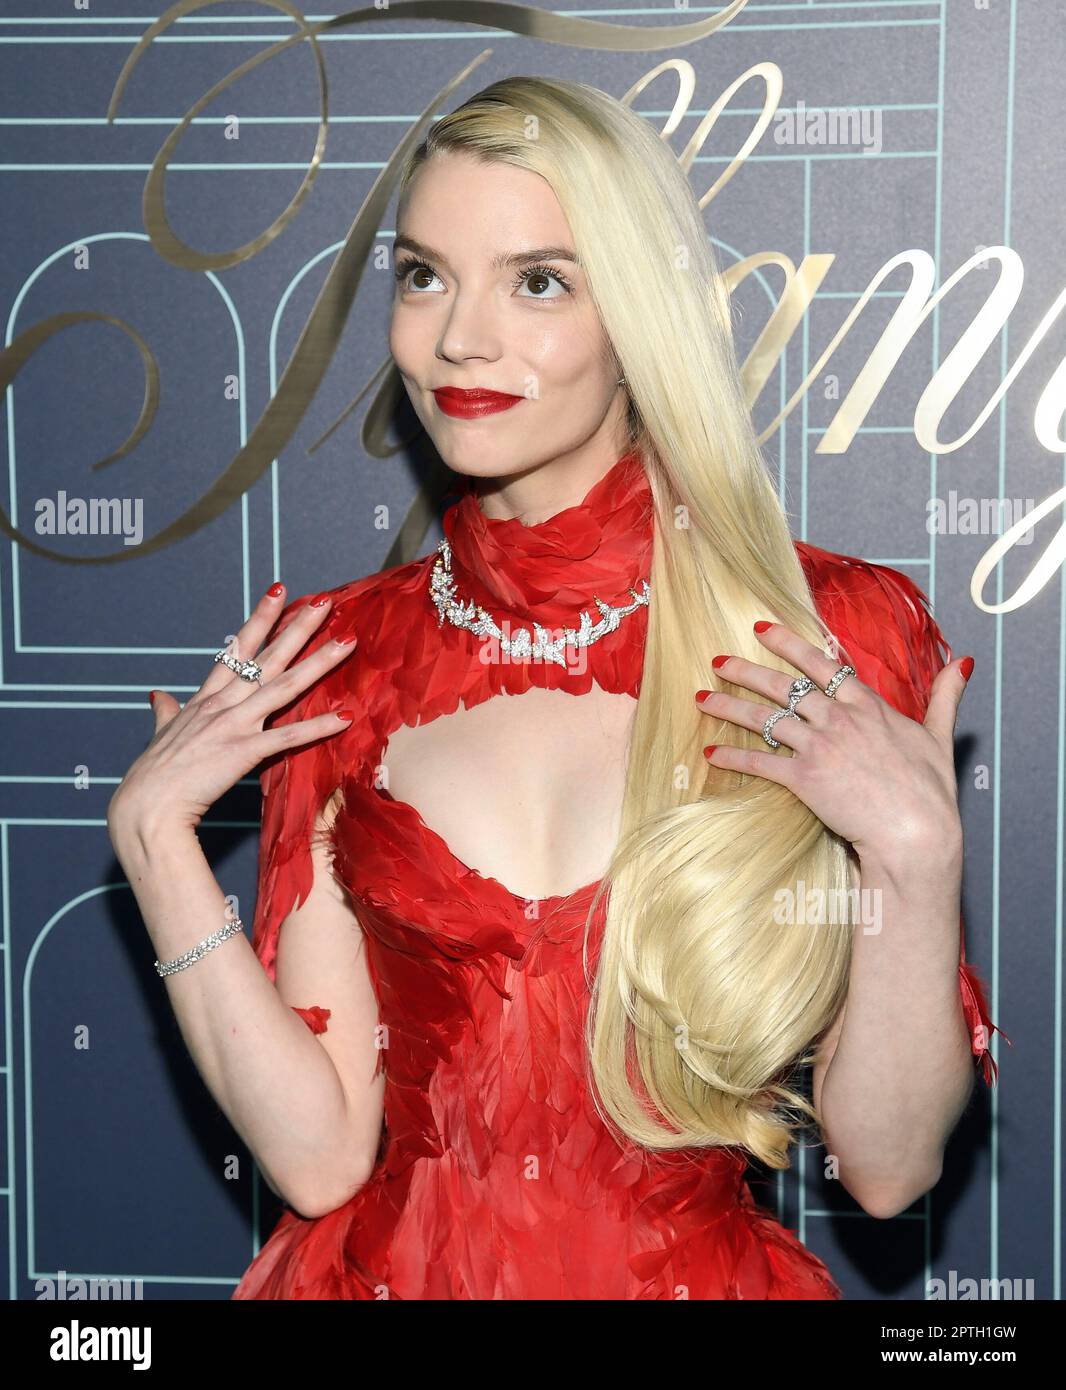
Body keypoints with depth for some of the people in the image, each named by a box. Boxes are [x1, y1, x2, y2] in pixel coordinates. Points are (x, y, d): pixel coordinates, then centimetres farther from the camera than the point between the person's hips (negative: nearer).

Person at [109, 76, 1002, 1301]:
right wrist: (153, 830, -10)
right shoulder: (335, 659, -1)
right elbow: (318, 1154, -7)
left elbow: (887, 1167, -8)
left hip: (694, 1271, -1)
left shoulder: (831, 639, -8)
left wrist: (915, 856, -20)